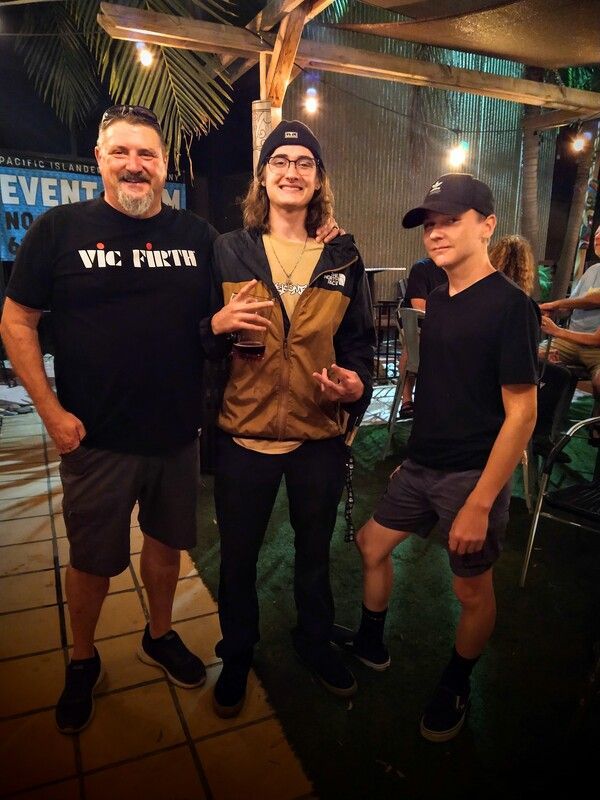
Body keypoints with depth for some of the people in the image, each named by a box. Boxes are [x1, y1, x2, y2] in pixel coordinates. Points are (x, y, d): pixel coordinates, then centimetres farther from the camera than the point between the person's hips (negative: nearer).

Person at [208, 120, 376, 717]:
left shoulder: (343, 257, 4)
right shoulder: (228, 252, 0)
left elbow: (359, 340, 8)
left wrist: (356, 384, -11)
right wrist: (215, 326, -18)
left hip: (320, 436, 2)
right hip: (244, 434, -1)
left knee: (315, 551, 20)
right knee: (238, 557, 14)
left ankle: (314, 641, 47)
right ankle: (236, 654, 41)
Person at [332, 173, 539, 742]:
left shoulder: (510, 305, -15)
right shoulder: (438, 299, 6)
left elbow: (521, 412, -18)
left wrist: (480, 502, -19)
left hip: (473, 475, -7)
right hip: (421, 465, 7)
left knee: (472, 589, 10)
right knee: (371, 544, 17)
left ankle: (455, 687, 35)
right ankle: (370, 645, 40)